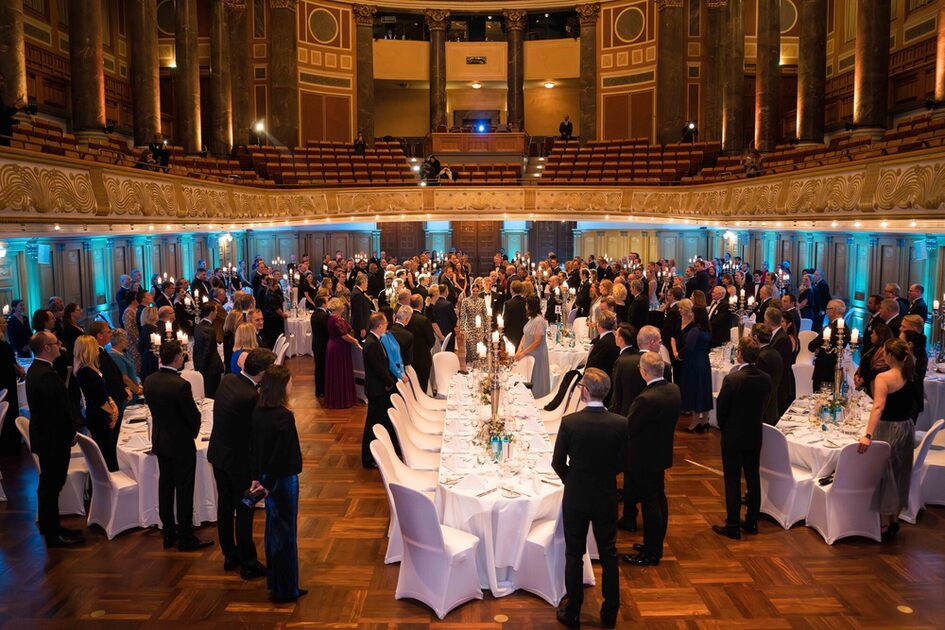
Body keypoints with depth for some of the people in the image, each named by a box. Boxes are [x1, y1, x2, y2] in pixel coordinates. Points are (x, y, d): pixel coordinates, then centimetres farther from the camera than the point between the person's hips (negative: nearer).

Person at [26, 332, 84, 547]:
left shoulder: (34, 370, 9)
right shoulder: (47, 375, -24)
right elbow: (60, 410, -23)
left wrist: (68, 432, 12)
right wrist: (71, 434, -9)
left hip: (44, 435, 10)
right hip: (53, 439, -10)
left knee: (48, 485, 19)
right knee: (51, 486, 0)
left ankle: (49, 527, 32)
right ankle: (53, 535, 10)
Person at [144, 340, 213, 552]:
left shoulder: (149, 381, -4)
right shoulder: (181, 385, -25)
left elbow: (154, 409, 6)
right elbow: (194, 415, -17)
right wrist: (193, 433, 2)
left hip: (159, 441, 7)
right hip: (181, 443, -7)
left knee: (165, 486, 16)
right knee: (184, 490, 3)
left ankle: (168, 534, 26)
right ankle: (186, 538, 11)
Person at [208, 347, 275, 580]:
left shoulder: (226, 379, -6)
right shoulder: (251, 397, -30)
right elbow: (256, 432, -20)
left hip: (218, 454, 8)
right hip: (239, 460, -8)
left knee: (225, 507, 19)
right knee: (244, 513, 6)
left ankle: (230, 556, 34)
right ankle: (248, 564, 19)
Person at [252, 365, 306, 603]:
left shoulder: (258, 412, -1)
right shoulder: (284, 416, -24)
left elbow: (256, 446, 7)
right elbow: (281, 454, -23)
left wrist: (257, 477, 13)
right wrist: (268, 483, -12)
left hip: (268, 477, 8)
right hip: (283, 479, -8)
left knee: (273, 529, 21)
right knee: (285, 532, 5)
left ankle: (274, 581, 36)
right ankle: (286, 589, 18)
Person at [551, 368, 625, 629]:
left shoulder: (569, 422, -19)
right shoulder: (620, 424, -14)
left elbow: (557, 462, -11)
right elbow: (621, 464, -5)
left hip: (575, 498, -1)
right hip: (607, 499, 2)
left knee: (574, 556, 13)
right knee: (609, 556, 17)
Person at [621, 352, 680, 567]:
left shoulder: (645, 399, -30)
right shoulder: (674, 390, -3)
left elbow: (628, 429, -22)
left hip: (644, 458, -9)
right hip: (662, 452, 9)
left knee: (649, 503, 3)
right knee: (659, 499, 19)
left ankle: (650, 553, 16)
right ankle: (656, 545, 34)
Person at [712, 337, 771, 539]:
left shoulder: (732, 379, -22)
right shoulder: (766, 379, -6)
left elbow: (721, 409, -12)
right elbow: (763, 405, 4)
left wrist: (724, 429, 6)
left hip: (733, 438, -5)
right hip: (755, 436, 5)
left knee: (733, 481, 3)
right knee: (753, 478, 15)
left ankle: (733, 526, 10)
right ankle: (752, 521, 26)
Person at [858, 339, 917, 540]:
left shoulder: (884, 378, -20)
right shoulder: (910, 376, 0)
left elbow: (878, 407, -32)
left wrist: (868, 436, -39)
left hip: (888, 430, -6)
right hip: (907, 428, 7)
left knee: (884, 474, 6)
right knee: (900, 474, 19)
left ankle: (884, 525, 16)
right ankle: (894, 520, 32)